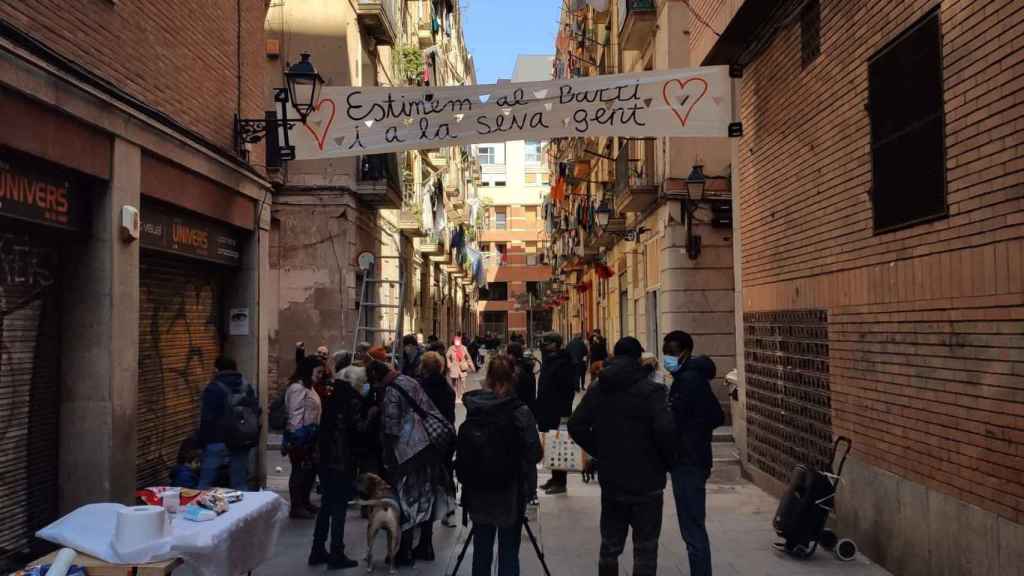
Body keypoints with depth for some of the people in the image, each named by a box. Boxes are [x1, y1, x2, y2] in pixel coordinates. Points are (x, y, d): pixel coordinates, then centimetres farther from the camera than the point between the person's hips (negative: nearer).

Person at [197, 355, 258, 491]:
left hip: (217, 441, -5)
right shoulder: (247, 387, 9)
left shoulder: (213, 388, -8)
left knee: (205, 483, 3)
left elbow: (206, 418, -11)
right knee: (240, 484, 8)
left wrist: (202, 441, -1)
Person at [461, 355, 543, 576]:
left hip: (477, 493, 4)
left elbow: (462, 449, 2)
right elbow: (535, 454, -13)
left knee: (481, 551, 15)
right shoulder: (520, 412, -16)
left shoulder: (472, 409, -5)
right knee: (509, 553, 8)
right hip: (510, 494, -3)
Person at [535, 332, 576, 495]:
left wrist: (564, 412, -22)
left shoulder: (564, 363, -15)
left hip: (557, 413, -9)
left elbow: (569, 389, -19)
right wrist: (539, 408, 16)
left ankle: (560, 481, 7)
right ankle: (555, 478, 25)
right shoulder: (548, 360, 13)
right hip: (545, 411, 9)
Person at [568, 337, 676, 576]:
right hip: (646, 482, -4)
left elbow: (576, 426, -1)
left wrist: (600, 451, 8)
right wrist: (668, 461, -6)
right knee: (645, 548, 6)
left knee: (610, 544, 18)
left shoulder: (596, 389, 2)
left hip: (610, 480, 5)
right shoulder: (652, 390, -13)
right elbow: (665, 430, -23)